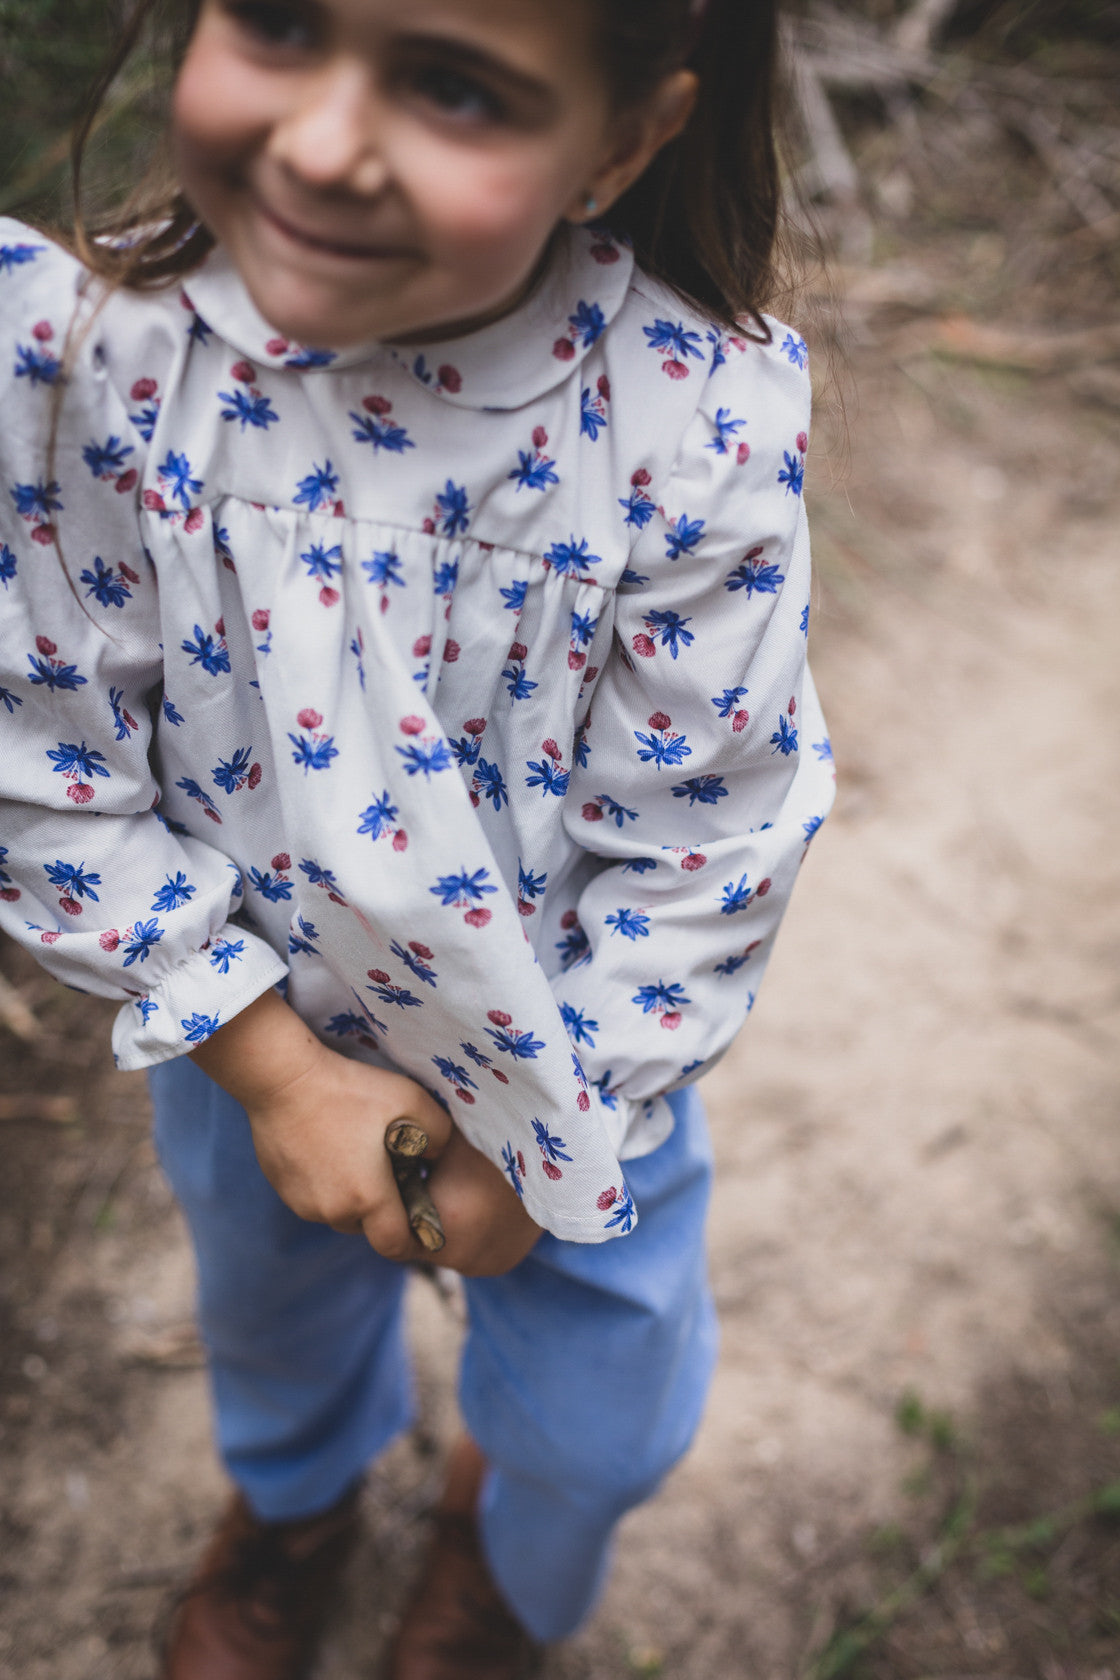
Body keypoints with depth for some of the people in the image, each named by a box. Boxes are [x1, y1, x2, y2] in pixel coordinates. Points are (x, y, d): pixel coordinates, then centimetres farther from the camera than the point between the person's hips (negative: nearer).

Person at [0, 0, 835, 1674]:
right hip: (256, 1030, 2)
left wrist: (540, 1147, -12)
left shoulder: (709, 417, -31)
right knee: (271, 1305, 32)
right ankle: (292, 1493, 73)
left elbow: (697, 845, -20)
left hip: (576, 1049, -1)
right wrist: (274, 1068, -16)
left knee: (601, 1417, 23)